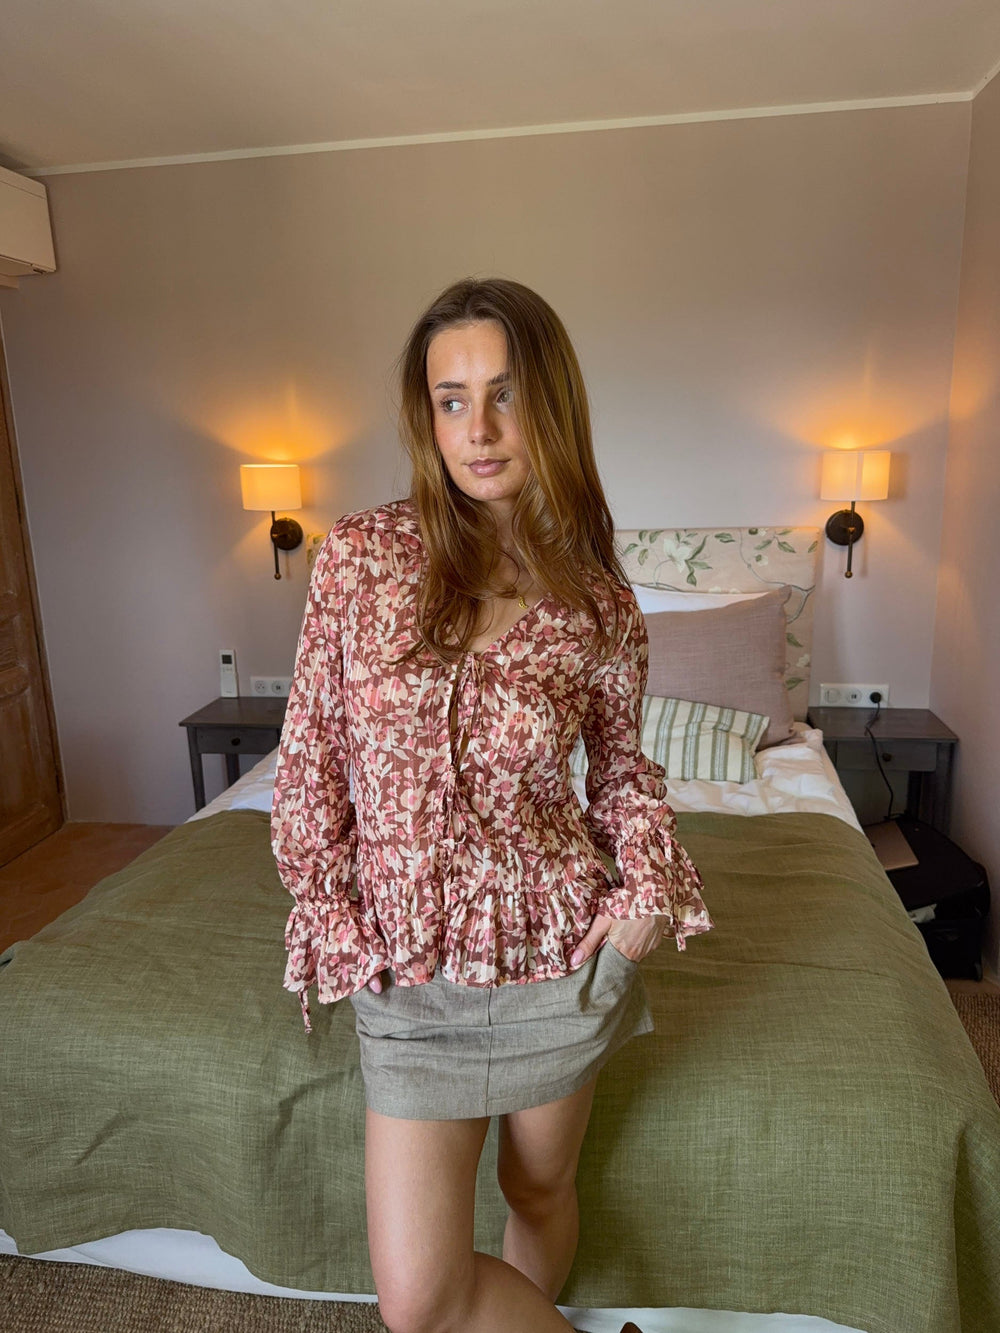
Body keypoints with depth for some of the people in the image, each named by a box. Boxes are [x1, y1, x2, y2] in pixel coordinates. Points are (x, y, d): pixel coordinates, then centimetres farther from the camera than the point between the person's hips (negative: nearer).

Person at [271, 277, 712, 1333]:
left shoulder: (599, 601, -7)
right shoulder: (359, 558, -9)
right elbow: (310, 757, -2)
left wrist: (648, 887, -8)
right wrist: (331, 919, -2)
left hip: (562, 952, 0)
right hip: (408, 972, 1)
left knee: (541, 1192, 22)